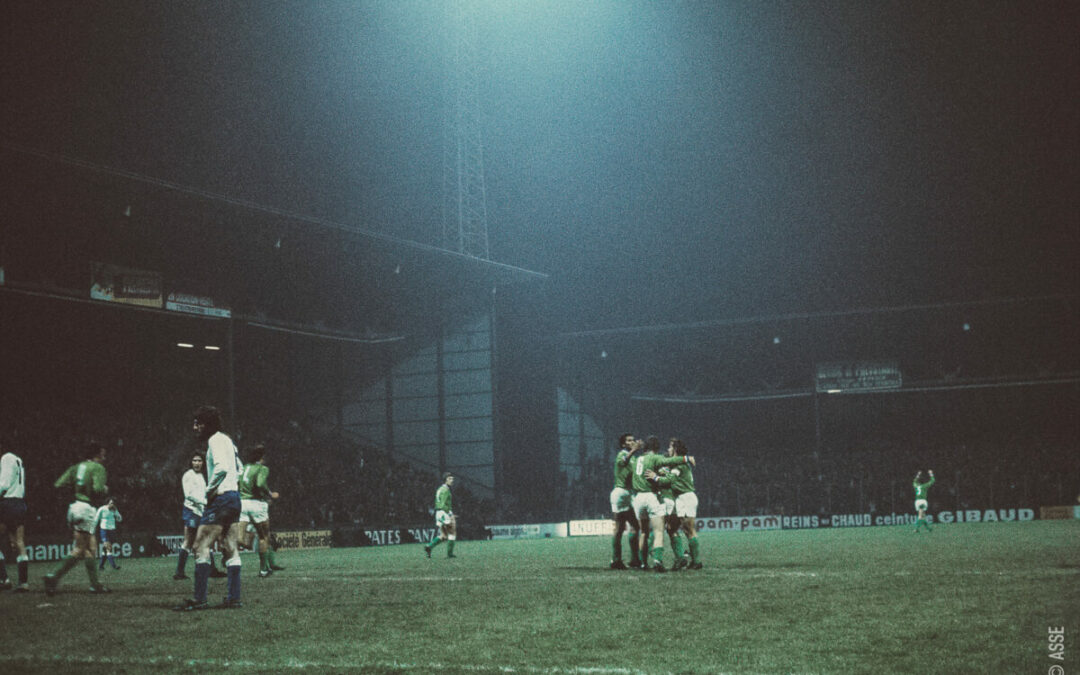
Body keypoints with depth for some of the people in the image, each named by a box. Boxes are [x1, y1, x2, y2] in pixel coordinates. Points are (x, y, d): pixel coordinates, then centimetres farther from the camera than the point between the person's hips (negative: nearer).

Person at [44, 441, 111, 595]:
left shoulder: (77, 467, 15)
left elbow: (58, 485, 8)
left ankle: (95, 584, 10)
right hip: (86, 509, -8)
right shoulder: (98, 468, -5)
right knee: (79, 550, -5)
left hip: (75, 507, 8)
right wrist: (105, 489, 2)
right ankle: (54, 577, -14)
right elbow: (98, 489, -20)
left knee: (91, 548, 10)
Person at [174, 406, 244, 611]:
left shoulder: (216, 440, -9)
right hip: (234, 497, 10)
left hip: (221, 499, -10)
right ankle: (234, 598, 7)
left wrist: (210, 490, -15)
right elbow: (239, 469, 28)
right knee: (231, 549, 8)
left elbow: (221, 467, -25)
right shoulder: (227, 440, 20)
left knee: (201, 546, -9)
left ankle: (200, 599, -12)